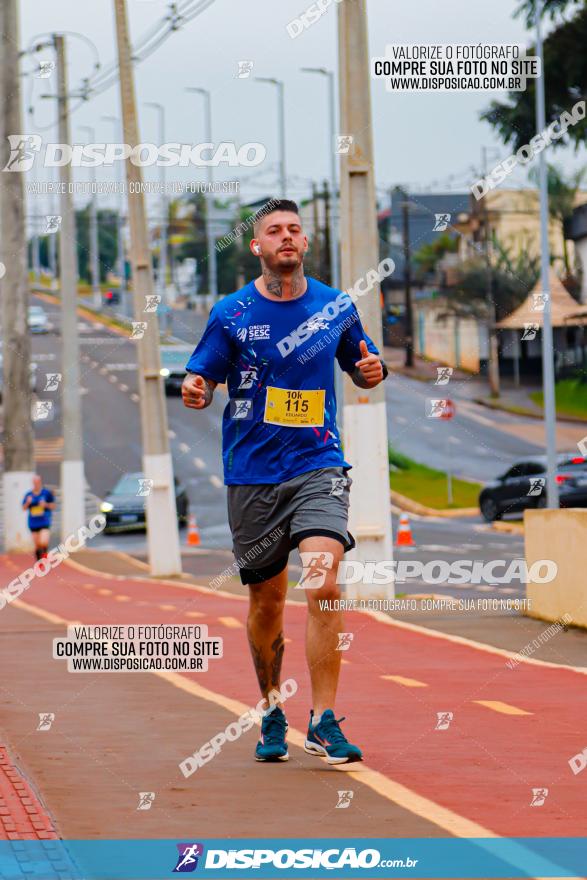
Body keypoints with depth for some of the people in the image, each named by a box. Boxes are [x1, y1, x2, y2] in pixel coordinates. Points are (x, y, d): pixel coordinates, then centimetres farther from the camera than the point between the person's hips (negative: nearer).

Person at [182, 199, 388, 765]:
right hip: (252, 475, 1)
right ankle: (271, 715, 30)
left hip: (318, 467, 0)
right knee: (266, 600, 9)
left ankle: (324, 722, -15)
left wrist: (372, 370, -5)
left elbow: (360, 368, 18)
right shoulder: (231, 314, 0)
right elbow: (203, 379, 4)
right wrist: (195, 392, -19)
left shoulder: (336, 308, 4)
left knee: (324, 584, -19)